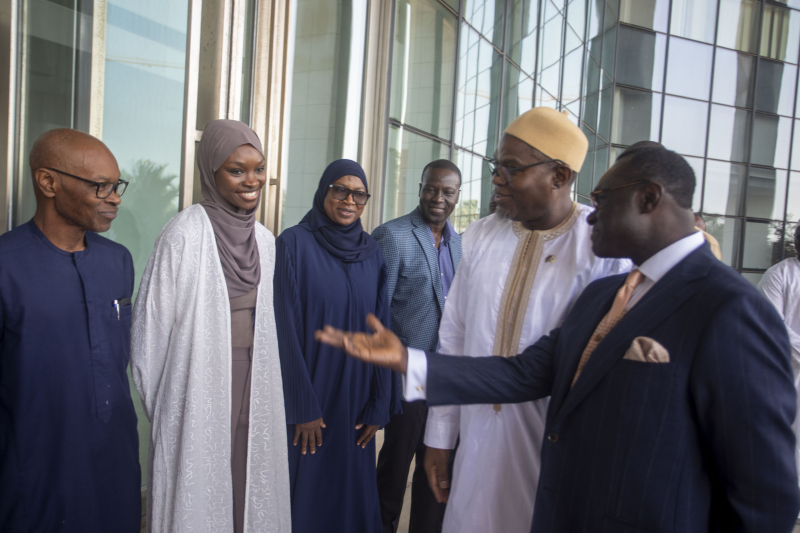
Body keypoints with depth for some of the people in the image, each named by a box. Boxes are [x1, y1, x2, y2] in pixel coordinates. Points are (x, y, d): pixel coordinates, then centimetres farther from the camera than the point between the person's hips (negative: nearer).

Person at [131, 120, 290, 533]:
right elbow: (152, 326, -9)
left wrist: (265, 390, 12)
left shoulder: (264, 240, 6)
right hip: (198, 393, -5)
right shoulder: (185, 233, -13)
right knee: (199, 488, 8)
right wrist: (159, 404, -3)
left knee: (249, 487, 15)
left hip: (253, 389, 5)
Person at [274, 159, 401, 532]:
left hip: (356, 400, 4)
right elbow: (286, 329, -11)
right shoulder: (294, 243, -9)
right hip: (308, 396, -3)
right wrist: (302, 407, -13)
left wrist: (380, 404, -1)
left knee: (351, 488, 15)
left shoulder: (372, 253, 4)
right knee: (305, 491, 9)